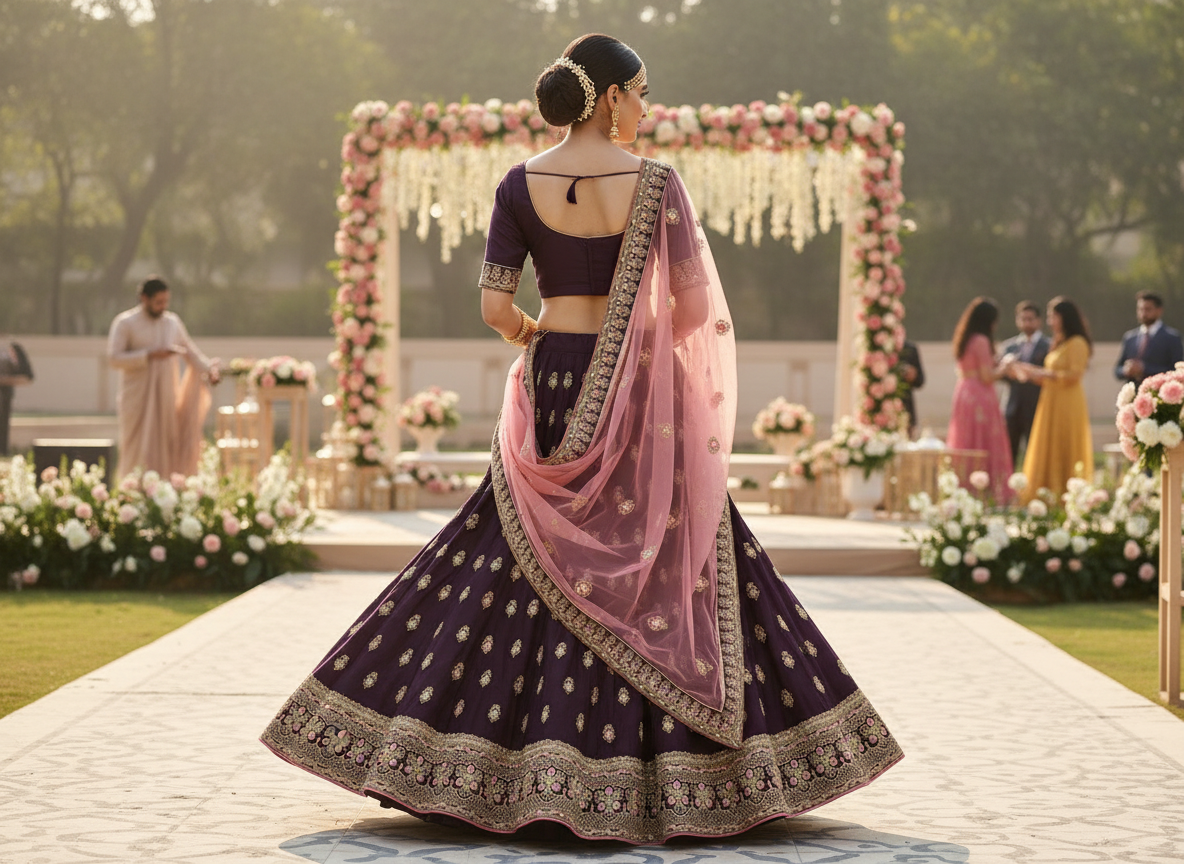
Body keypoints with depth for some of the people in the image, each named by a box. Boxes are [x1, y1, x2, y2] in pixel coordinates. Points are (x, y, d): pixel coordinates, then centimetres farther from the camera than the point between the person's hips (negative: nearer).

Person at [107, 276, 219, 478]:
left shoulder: (172, 322, 9)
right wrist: (150, 356, -19)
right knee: (138, 451, -5)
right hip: (138, 398, -4)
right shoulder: (125, 323, -4)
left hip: (166, 396, 4)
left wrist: (208, 369, -3)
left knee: (167, 449, 1)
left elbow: (190, 350, 15)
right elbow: (114, 357, -12)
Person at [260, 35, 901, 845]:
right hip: (637, 396, -2)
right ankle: (672, 775, 5)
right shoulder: (655, 181, -8)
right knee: (663, 566, 4)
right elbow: (695, 301, -9)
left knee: (521, 570, 8)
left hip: (552, 389, 2)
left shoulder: (521, 185, 0)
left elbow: (494, 307, -2)